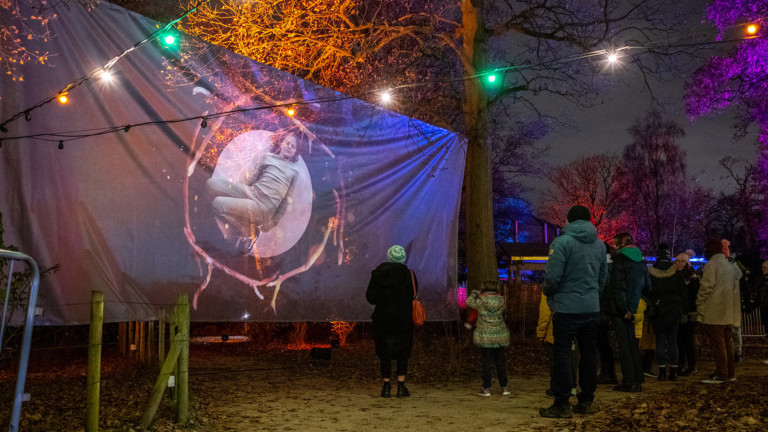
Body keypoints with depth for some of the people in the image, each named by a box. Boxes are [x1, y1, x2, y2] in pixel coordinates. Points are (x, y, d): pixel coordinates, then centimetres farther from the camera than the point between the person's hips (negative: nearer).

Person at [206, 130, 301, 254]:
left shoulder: (294, 170, 9)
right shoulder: (269, 157, 17)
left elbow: (286, 200, 8)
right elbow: (251, 177, 18)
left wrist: (273, 222, 3)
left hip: (263, 206, -5)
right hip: (250, 192, 5)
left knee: (218, 203, -23)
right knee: (211, 183, -13)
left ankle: (249, 232, -3)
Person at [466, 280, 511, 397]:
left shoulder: (480, 302, -11)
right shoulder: (501, 301, -5)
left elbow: (468, 302, 6)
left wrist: (474, 293, 23)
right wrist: (479, 295, 23)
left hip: (485, 337, -2)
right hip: (500, 336, 2)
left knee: (487, 363, 5)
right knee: (501, 363, 12)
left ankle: (486, 388, 9)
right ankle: (504, 388, 16)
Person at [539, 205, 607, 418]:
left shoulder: (562, 242, -11)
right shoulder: (599, 244, 9)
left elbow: (552, 276, -15)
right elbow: (603, 276, 11)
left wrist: (548, 292, 3)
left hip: (567, 307, -6)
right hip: (592, 308, 6)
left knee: (562, 354, 0)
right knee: (589, 354, 13)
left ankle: (562, 405, 2)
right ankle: (586, 401, 20)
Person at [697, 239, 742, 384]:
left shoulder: (712, 264, -11)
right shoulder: (730, 265, 16)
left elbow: (705, 288, -16)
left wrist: (699, 307, -8)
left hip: (714, 313, -9)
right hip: (728, 312, 9)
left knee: (717, 344, -5)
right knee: (727, 343, 14)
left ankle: (720, 375, -3)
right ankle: (730, 373, 20)